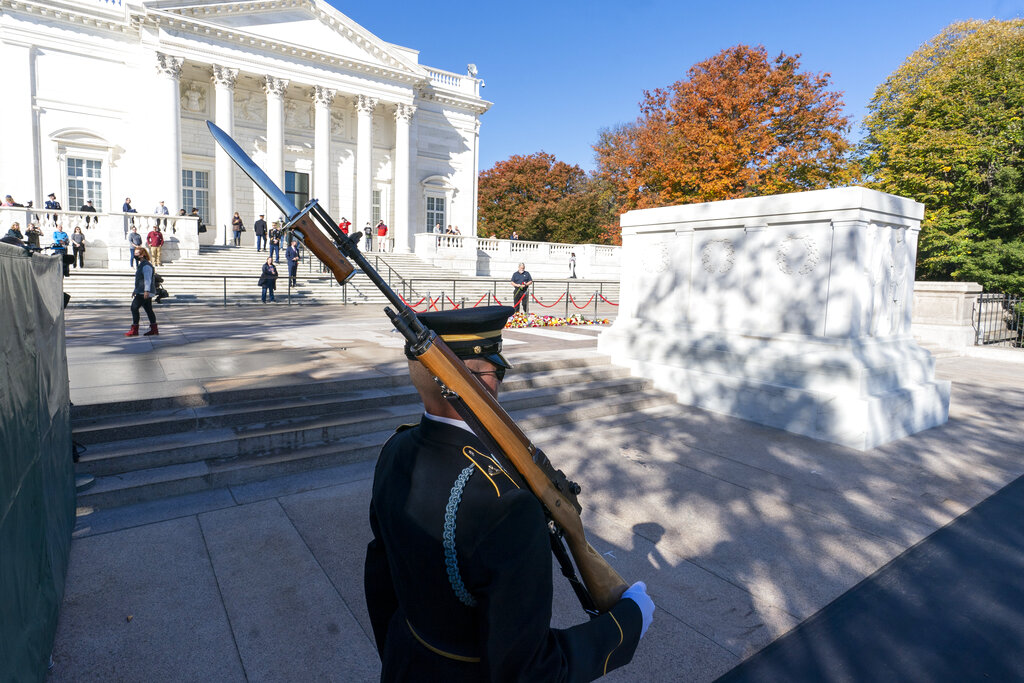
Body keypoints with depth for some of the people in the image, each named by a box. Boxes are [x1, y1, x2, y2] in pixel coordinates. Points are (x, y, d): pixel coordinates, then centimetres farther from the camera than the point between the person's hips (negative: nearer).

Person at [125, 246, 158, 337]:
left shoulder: (146, 266, -13)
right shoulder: (141, 265, 20)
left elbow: (148, 279, -22)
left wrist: (146, 291, -28)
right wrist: (135, 290, 29)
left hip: (143, 293, -11)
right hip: (141, 292, 11)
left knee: (134, 307, -10)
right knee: (148, 310, 9)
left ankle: (134, 330, -7)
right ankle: (154, 329, 12)